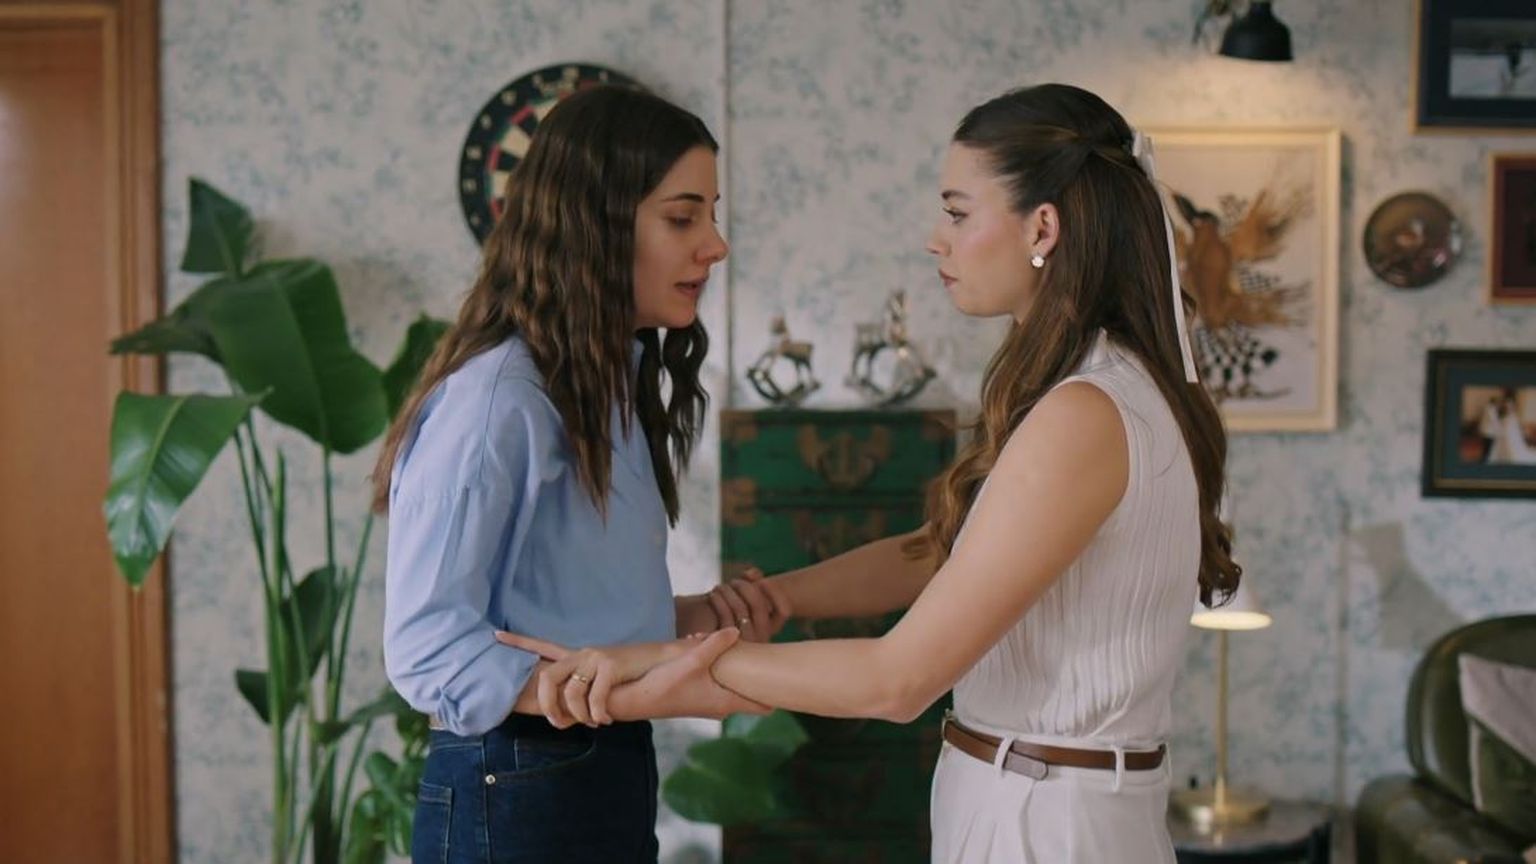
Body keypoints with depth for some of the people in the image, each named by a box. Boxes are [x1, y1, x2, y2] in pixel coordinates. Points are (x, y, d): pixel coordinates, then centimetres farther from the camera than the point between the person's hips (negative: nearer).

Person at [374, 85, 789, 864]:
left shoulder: (613, 385, 8)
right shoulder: (496, 399, -19)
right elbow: (430, 651, -21)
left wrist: (691, 616, -4)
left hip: (614, 780, 8)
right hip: (514, 799, -8)